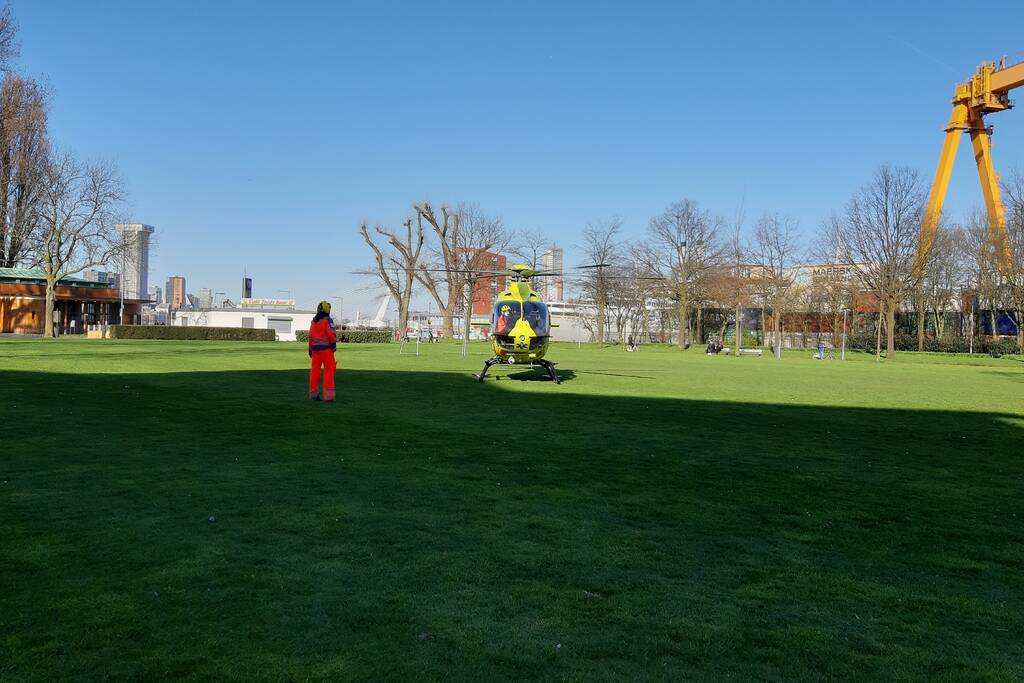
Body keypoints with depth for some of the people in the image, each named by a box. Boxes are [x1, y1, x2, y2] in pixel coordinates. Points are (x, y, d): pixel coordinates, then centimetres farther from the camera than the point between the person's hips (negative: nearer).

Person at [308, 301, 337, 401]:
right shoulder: (327, 320, -9)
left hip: (315, 348, 6)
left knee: (315, 370, 11)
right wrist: (334, 345, -7)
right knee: (328, 370, -2)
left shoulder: (313, 321, 10)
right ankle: (328, 395, -7)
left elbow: (310, 336, 13)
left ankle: (314, 393, 16)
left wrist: (310, 349, 19)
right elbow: (331, 334, -18)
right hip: (326, 348, -6)